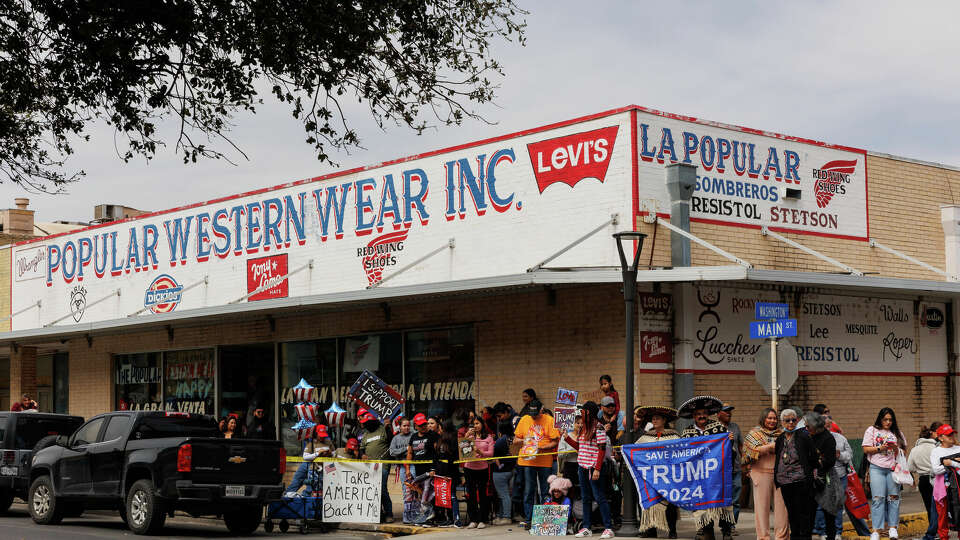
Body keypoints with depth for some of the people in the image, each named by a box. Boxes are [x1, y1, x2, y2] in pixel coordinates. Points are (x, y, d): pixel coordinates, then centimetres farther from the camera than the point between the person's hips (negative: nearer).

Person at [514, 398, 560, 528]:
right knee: (528, 491, 0)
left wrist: (540, 448, -17)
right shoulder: (524, 419, 8)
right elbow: (515, 439, 14)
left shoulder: (549, 420, -2)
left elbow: (554, 442, -3)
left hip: (545, 461, -2)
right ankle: (528, 519, 3)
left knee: (545, 492, 3)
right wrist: (523, 440, -8)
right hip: (528, 460, 2)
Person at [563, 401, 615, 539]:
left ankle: (608, 528, -2)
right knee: (586, 498, 11)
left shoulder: (598, 428, -11)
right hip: (582, 466, 8)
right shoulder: (582, 427, 12)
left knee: (600, 498, -6)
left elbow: (602, 450, -14)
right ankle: (586, 528, 16)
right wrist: (567, 437, 10)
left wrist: (597, 469, -19)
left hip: (593, 467, -8)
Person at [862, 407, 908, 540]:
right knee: (878, 498, -8)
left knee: (893, 497, 0)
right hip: (877, 468, -2)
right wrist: (880, 448, -11)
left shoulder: (897, 433, 15)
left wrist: (896, 448, -7)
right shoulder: (872, 430, 8)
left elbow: (903, 451, 13)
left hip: (893, 468, 2)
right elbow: (866, 449, 2)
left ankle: (893, 527, 9)